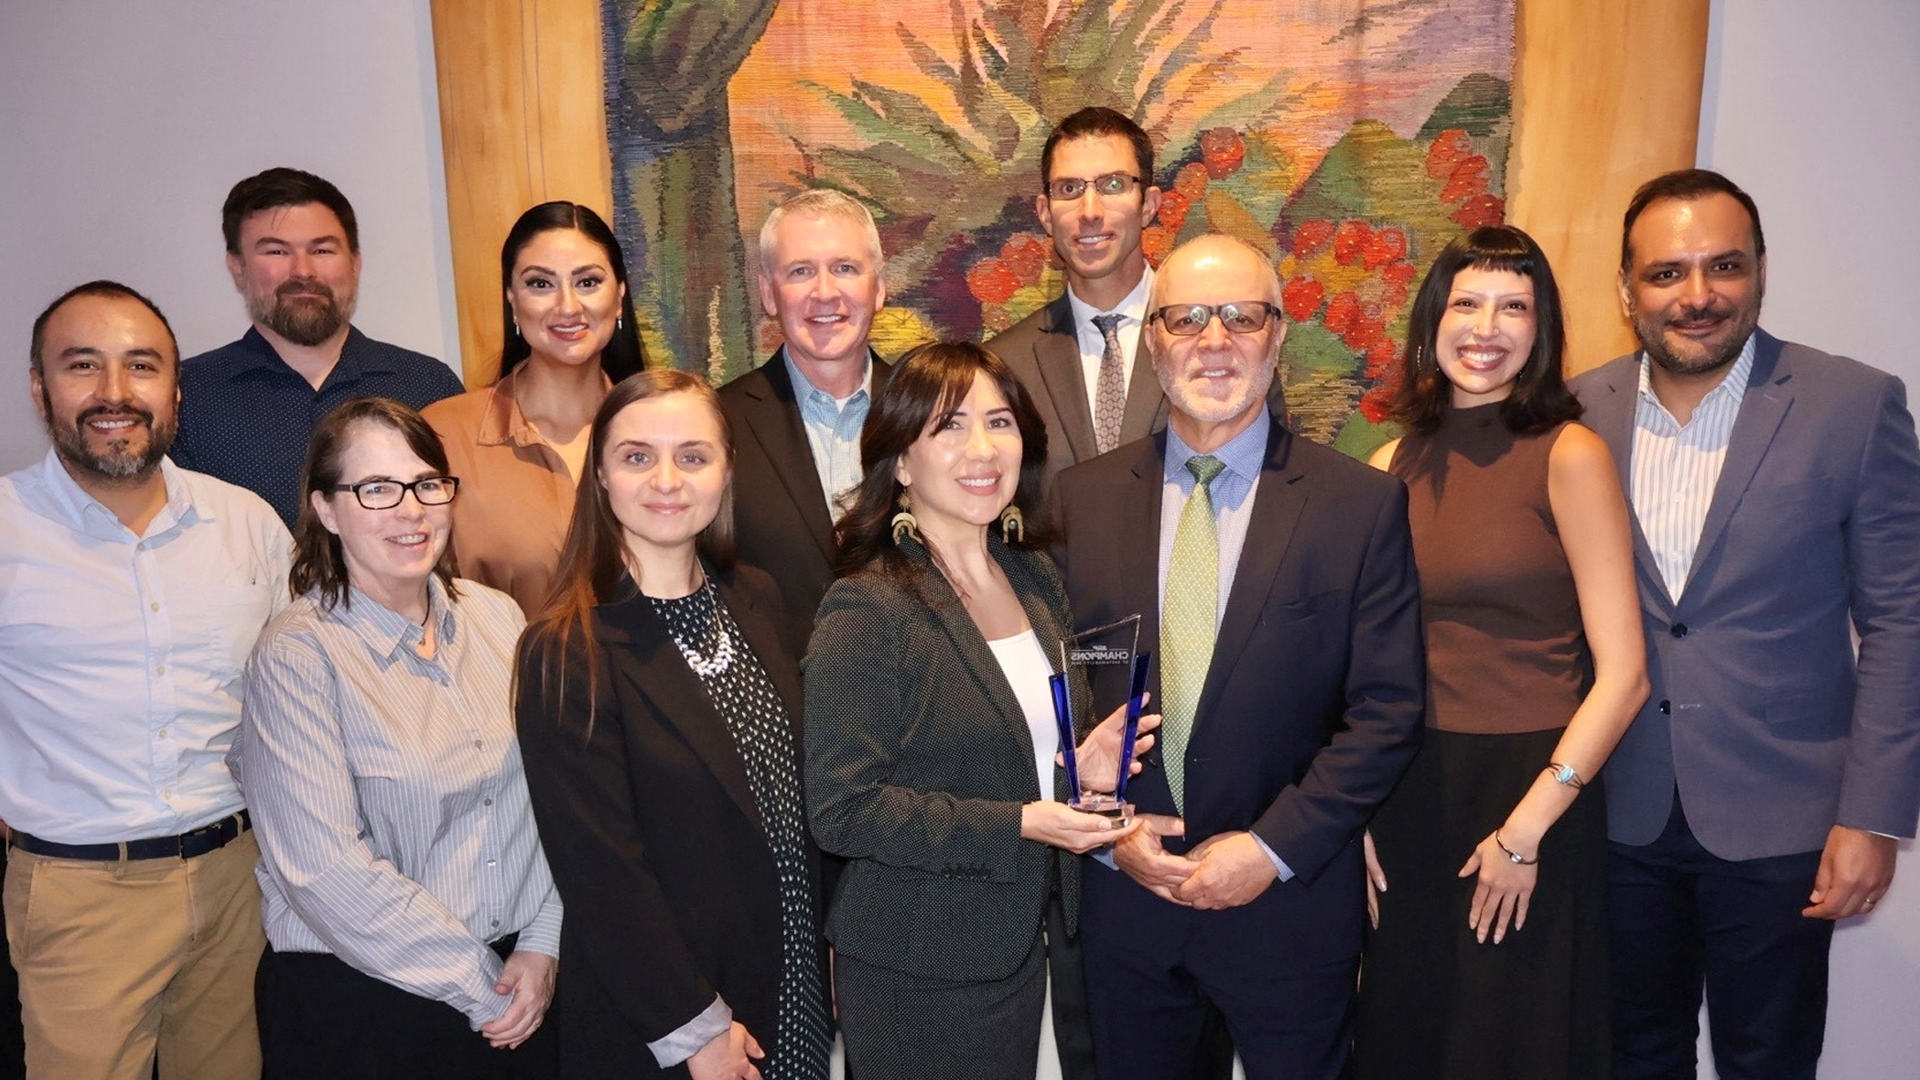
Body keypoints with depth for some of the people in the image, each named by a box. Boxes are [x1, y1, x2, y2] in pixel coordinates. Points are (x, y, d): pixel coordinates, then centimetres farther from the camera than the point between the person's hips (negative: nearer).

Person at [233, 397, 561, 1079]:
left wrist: (542, 945, -6)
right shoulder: (298, 654, -13)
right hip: (362, 1006, -4)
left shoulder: (496, 615, 2)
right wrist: (480, 988, -14)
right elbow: (328, 872, -18)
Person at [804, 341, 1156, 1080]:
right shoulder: (866, 611, -19)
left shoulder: (1035, 577, 4)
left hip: (1020, 947, 7)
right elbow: (842, 809, -21)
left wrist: (1082, 764, -4)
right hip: (919, 975, -7)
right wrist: (1014, 826, -25)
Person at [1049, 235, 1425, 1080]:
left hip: (1290, 904, -1)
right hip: (1122, 894, 2)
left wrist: (1273, 849, -13)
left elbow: (1386, 710, -8)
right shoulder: (1081, 497, 1)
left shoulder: (1362, 503, -5)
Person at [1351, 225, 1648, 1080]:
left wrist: (1526, 826, -13)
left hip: (1529, 794, -4)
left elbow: (1621, 675, -11)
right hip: (1405, 801, 4)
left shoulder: (1568, 456, -8)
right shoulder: (1392, 467, 4)